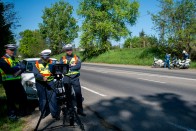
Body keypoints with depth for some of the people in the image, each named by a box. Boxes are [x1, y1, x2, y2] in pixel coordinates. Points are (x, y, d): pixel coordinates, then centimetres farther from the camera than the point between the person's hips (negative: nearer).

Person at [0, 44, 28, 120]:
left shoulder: (14, 60, 18)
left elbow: (22, 68, 6)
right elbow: (8, 70, -22)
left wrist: (14, 68, -13)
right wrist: (18, 67, -8)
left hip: (17, 81, 7)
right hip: (9, 83, -7)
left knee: (23, 96, 11)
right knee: (11, 99, 2)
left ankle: (22, 111, 27)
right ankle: (11, 114, 17)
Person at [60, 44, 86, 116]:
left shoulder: (76, 57, 6)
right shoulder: (63, 58, 6)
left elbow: (78, 66, -9)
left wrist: (68, 67, -15)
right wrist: (72, 65, -18)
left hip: (75, 78, 0)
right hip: (66, 78, 0)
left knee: (78, 94, 0)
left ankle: (80, 109, 11)